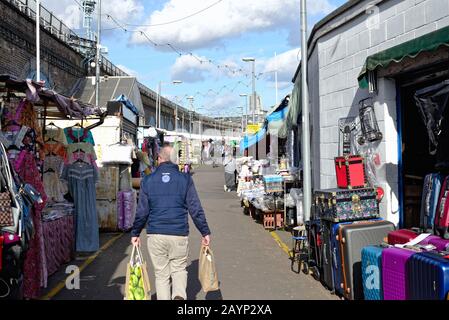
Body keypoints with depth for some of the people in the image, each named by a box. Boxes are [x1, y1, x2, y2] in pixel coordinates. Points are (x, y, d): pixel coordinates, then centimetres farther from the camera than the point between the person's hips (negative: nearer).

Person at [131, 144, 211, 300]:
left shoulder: (148, 180, 3)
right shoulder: (185, 179, -1)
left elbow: (142, 212, 4)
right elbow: (196, 209, 0)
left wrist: (135, 233, 17)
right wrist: (205, 232, 8)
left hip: (155, 235, 1)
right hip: (179, 234, 0)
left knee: (161, 273, 12)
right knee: (179, 268, 15)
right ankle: (179, 295, -9)